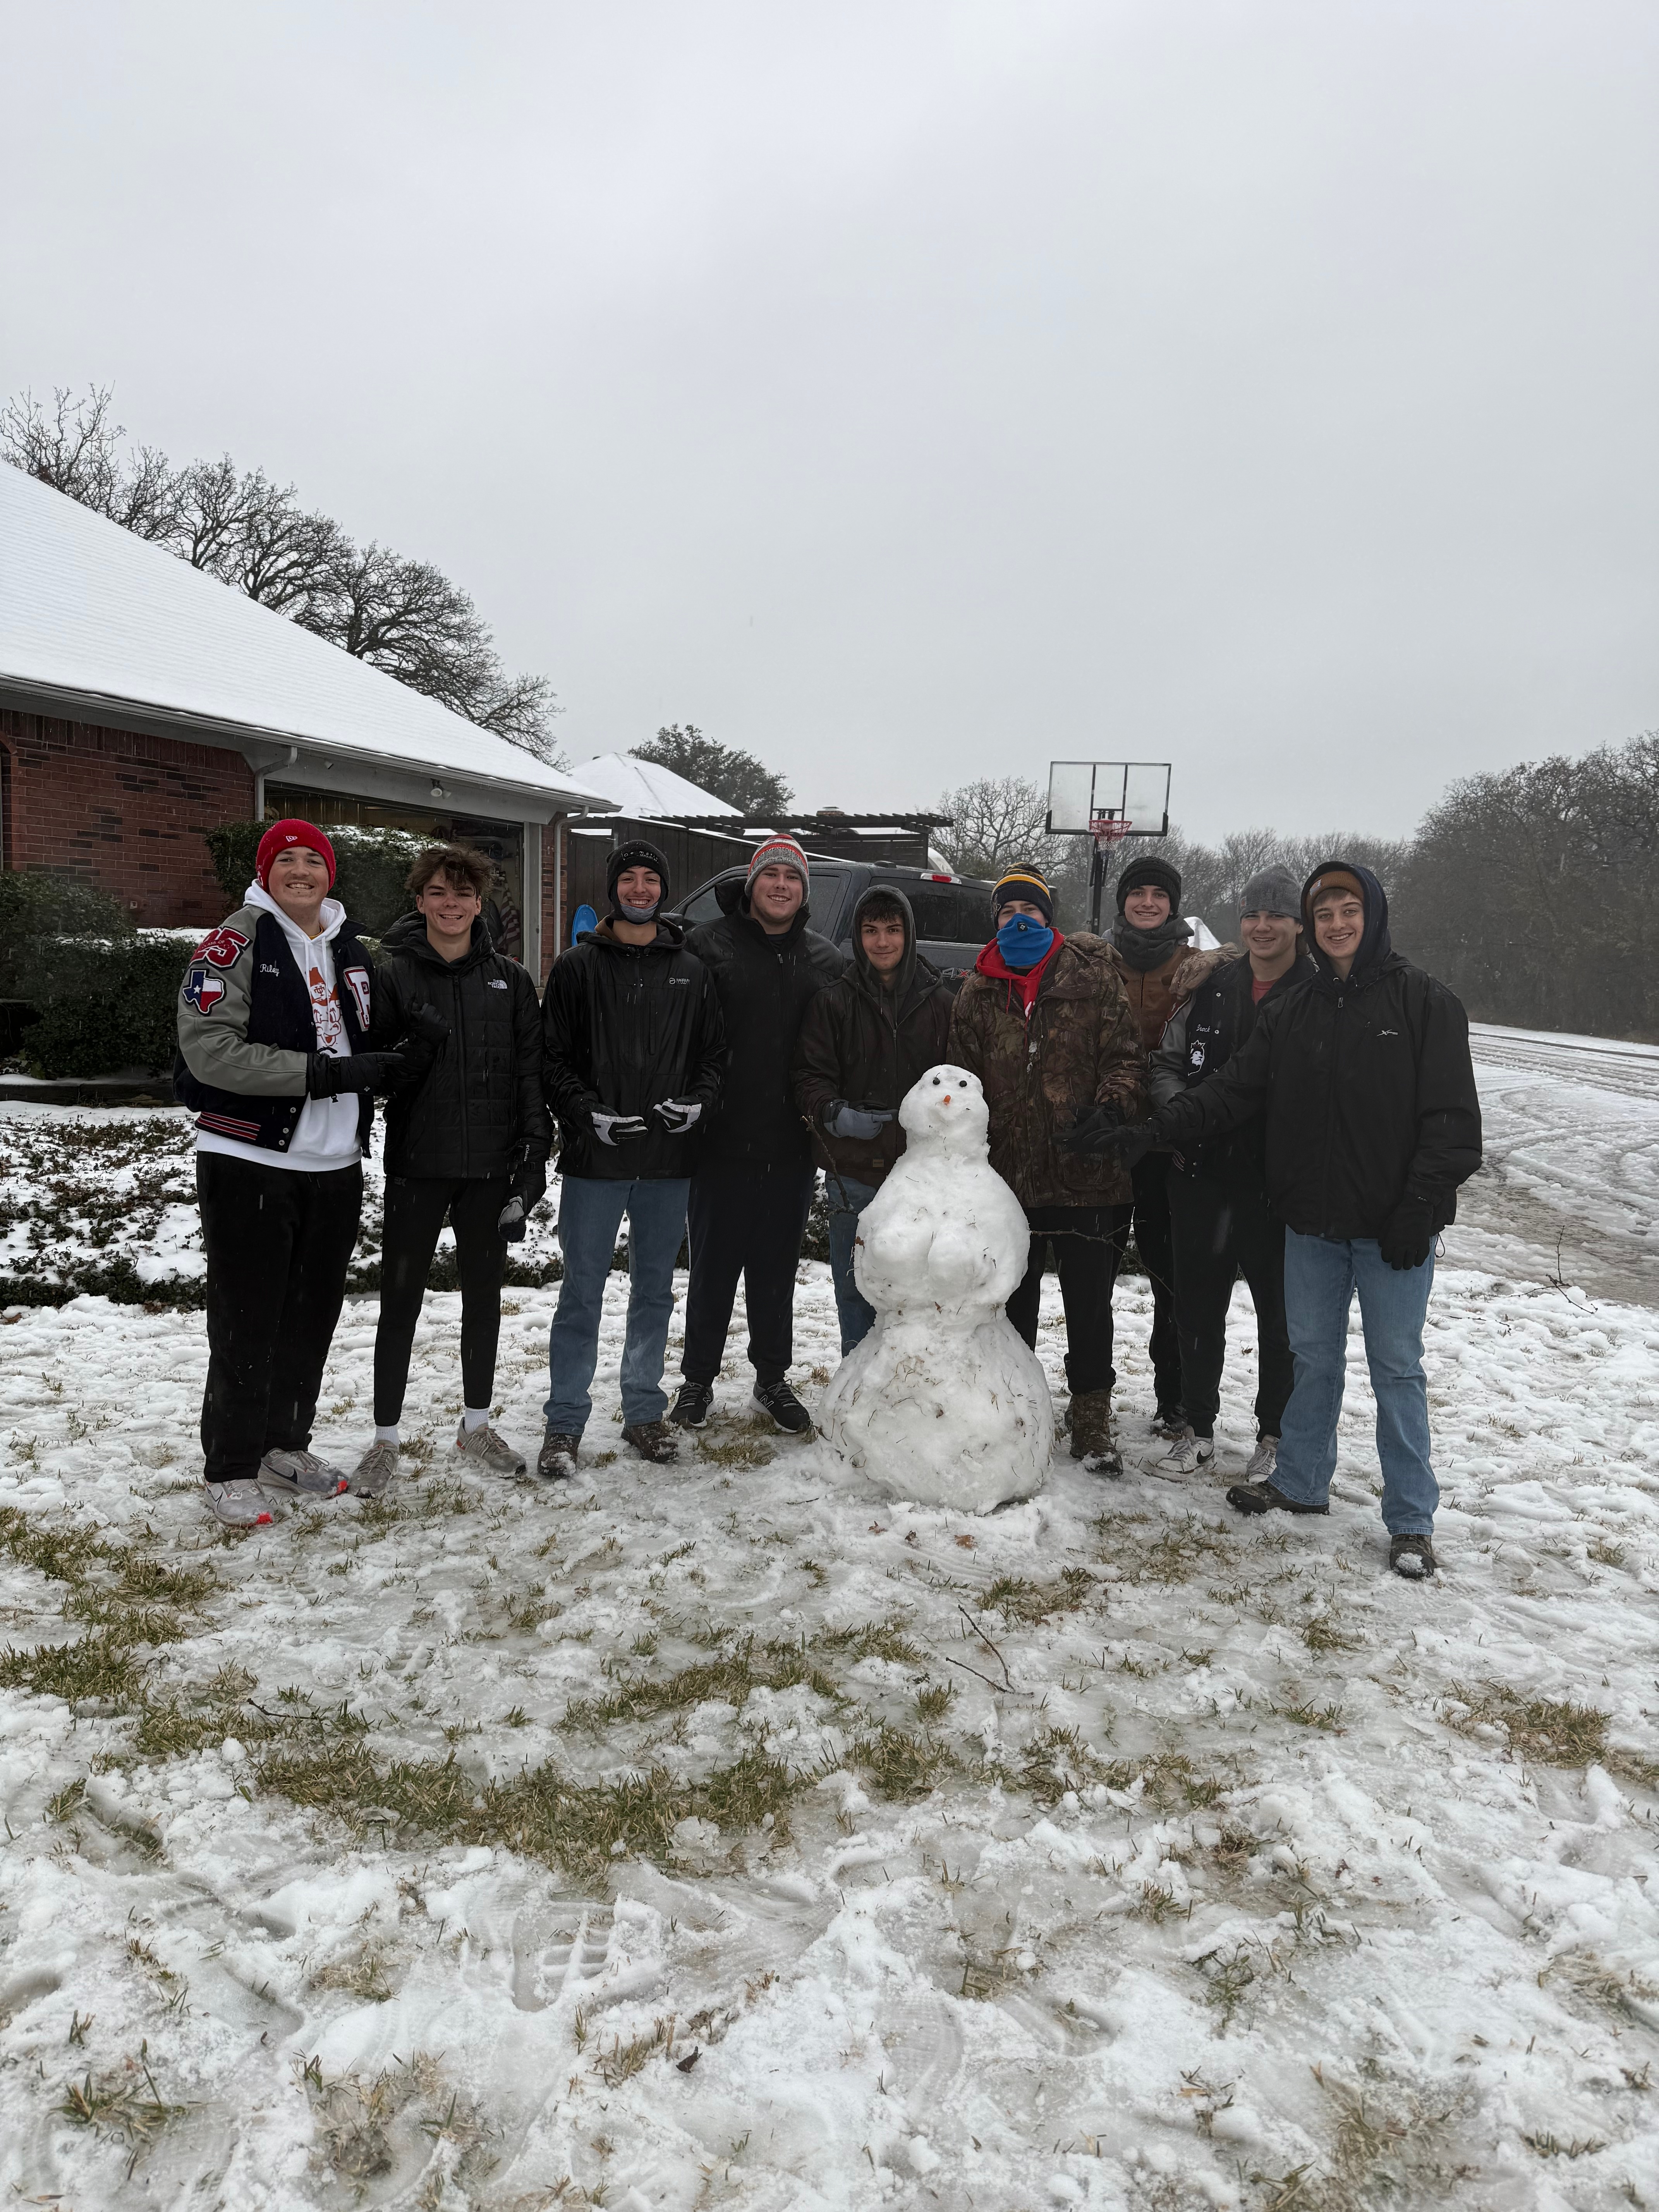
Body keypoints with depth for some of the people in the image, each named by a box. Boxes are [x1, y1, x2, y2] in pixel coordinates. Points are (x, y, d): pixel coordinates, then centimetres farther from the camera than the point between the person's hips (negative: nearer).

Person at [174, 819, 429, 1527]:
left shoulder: (352, 951, 14)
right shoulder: (236, 942, -7)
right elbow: (210, 1049, -18)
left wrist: (395, 1063, -1)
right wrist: (325, 1073, -22)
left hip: (336, 1164, 7)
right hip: (250, 1161, -6)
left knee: (312, 1313, 14)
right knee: (247, 1320, 1)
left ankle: (285, 1447, 30)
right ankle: (232, 1468, 14)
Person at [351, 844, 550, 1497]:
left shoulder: (509, 980, 5)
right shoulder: (392, 974, -1)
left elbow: (531, 1071, 3)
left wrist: (533, 1150, -3)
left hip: (489, 1166, 3)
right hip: (416, 1163, -2)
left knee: (484, 1294, 13)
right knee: (401, 1300, 4)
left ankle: (476, 1426, 29)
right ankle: (384, 1440, 16)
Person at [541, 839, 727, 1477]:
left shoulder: (691, 972, 10)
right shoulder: (579, 966, 2)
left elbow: (715, 1052, 12)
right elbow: (553, 1056, -1)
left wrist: (697, 1101, -6)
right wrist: (587, 1112, -15)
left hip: (669, 1160, 3)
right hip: (595, 1159, -3)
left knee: (655, 1288, 12)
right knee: (583, 1291, 1)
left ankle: (644, 1411, 25)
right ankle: (565, 1424, 11)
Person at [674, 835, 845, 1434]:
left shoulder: (826, 960, 9)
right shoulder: (711, 945, -3)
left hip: (792, 1144, 3)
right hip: (723, 1139, -3)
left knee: (777, 1267, 14)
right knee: (714, 1265, 7)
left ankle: (773, 1378, 28)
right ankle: (698, 1378, 22)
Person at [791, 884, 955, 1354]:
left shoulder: (940, 1002, 7)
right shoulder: (834, 1002, 4)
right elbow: (809, 1075, 1)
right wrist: (835, 1113, -18)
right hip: (855, 1173, 0)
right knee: (856, 1289, 9)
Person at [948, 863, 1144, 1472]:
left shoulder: (1094, 976, 0)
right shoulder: (978, 993, 8)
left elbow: (1127, 1057, -2)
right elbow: (964, 1083, 10)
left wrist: (1109, 1109, -20)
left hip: (1088, 1175, -2)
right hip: (1008, 1175, 3)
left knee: (1090, 1304, 6)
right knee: (1013, 1302, 14)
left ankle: (1092, 1422, 19)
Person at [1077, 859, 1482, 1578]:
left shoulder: (1423, 1001, -6)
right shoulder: (1290, 1013, 8)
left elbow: (1451, 1116, -8)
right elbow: (1232, 1090, 3)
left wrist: (1421, 1206, -16)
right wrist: (1155, 1131, -9)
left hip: (1392, 1228, -4)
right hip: (1313, 1222, 4)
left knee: (1396, 1367, 3)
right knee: (1312, 1357, 15)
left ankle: (1411, 1521, 15)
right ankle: (1300, 1483, 31)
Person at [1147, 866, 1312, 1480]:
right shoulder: (1212, 987, 6)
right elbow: (1166, 1062, 13)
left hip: (1278, 1182, -4)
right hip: (1203, 1174, 4)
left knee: (1279, 1312, 10)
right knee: (1198, 1306, 12)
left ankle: (1275, 1434, 26)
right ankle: (1197, 1427, 27)